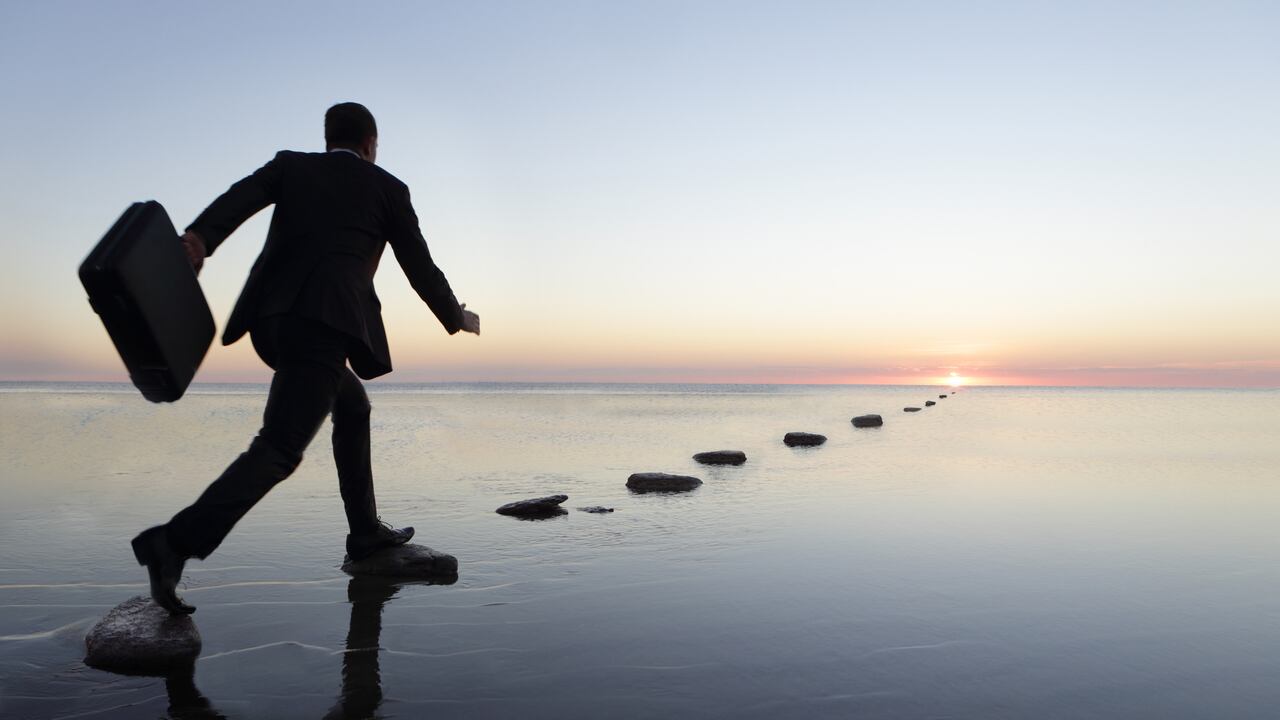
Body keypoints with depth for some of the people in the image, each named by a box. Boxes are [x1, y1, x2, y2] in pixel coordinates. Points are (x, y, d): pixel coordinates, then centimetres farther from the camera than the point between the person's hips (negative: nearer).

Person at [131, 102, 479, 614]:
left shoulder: (291, 165, 20)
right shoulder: (387, 188, 14)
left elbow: (240, 196, -2)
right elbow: (421, 268, 15)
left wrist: (197, 238, -19)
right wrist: (458, 318, 30)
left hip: (271, 321, 6)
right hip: (327, 324, -6)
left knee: (353, 408, 24)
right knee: (279, 448, -9)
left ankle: (365, 530, 29)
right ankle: (176, 541, -24)